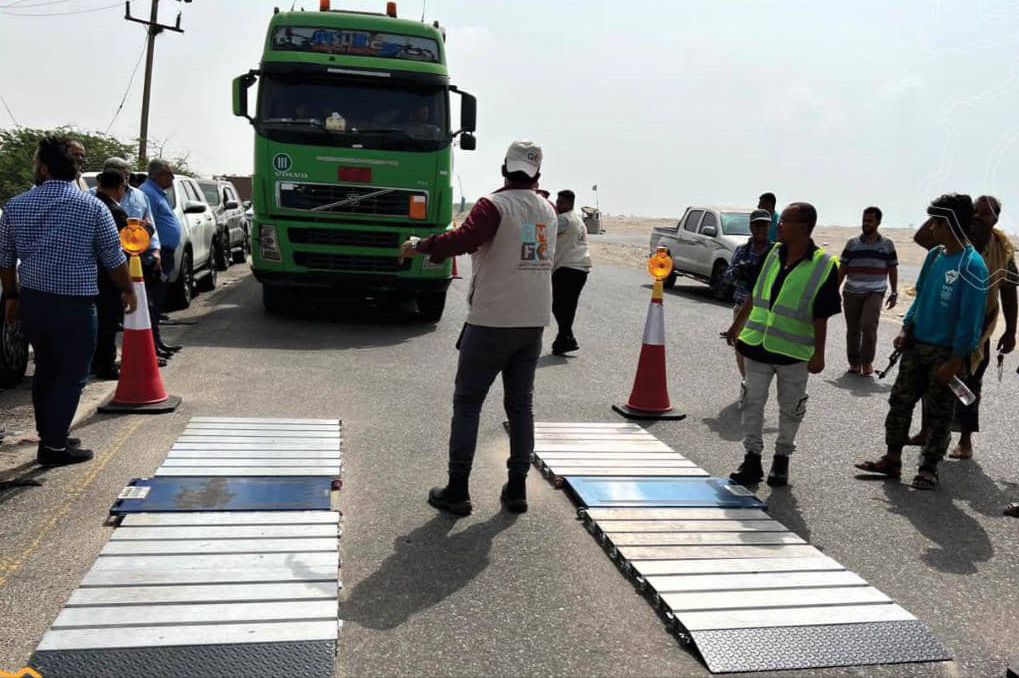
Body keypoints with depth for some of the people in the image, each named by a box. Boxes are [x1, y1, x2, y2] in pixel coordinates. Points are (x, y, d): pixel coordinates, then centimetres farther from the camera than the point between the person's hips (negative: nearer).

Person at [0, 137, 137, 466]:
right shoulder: (92, 207, -7)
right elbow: (114, 259, -3)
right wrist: (128, 290, 13)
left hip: (32, 300, 5)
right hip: (75, 304, -5)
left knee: (45, 369, 19)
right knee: (71, 374, 3)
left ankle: (49, 435, 27)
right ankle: (54, 445, 4)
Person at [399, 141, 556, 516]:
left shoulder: (495, 205, -10)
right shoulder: (547, 210, 9)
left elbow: (464, 239, -26)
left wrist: (422, 246, -12)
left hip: (491, 322, -5)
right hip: (534, 322, 6)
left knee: (467, 403, 4)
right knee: (521, 404, 13)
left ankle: (457, 491, 6)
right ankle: (517, 489, 16)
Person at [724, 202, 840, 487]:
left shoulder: (824, 266, -11)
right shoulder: (774, 253, 3)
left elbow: (821, 316, -10)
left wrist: (818, 354, -10)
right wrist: (738, 324, 19)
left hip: (793, 352, -4)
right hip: (757, 344, 4)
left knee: (790, 409, 10)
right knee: (753, 402, 5)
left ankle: (782, 459, 26)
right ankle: (752, 460, 13)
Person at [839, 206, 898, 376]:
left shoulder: (887, 244, 6)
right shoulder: (852, 243, 6)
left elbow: (892, 270, 9)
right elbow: (842, 268, 7)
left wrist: (894, 293, 5)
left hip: (875, 293, -1)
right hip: (851, 293, 2)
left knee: (869, 325, -16)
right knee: (853, 329, 5)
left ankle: (867, 362, -1)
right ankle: (854, 362, 17)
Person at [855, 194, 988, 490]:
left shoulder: (972, 265, -17)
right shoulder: (934, 255, 4)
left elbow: (971, 318, -17)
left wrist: (955, 361, -17)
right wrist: (907, 329, 5)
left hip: (945, 353, -7)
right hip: (916, 345, 7)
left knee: (938, 415, 7)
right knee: (900, 401, 11)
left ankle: (928, 469, 20)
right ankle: (892, 460, 22)